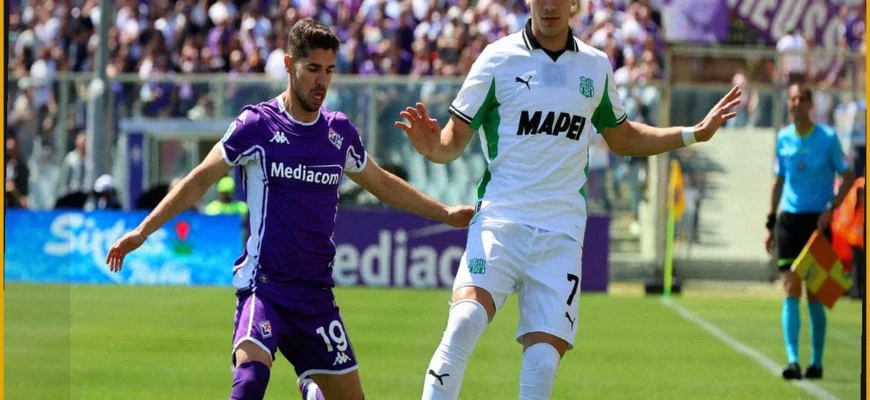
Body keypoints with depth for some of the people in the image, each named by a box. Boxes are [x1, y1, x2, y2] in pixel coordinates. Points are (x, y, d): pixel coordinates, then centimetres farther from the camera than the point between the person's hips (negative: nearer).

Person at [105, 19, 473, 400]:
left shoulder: (340, 132, 8)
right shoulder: (257, 124, -6)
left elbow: (384, 185, 24)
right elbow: (200, 181, 0)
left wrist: (445, 213, 27)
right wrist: (142, 231, -6)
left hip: (316, 293, 5)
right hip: (264, 284, -5)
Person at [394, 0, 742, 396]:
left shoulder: (596, 66, 11)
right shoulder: (499, 59, 0)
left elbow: (622, 138, 27)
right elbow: (456, 137, 1)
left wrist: (695, 133, 21)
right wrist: (433, 145, -22)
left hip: (562, 233, 3)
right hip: (500, 221, -3)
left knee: (543, 360, -11)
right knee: (465, 321, -27)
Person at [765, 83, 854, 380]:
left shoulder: (828, 138, -5)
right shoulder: (783, 139, 6)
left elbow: (847, 177, 0)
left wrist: (831, 208, -13)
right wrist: (771, 223, 12)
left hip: (817, 221, -3)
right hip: (789, 219, 3)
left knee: (814, 295, 1)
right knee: (791, 291, -7)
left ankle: (816, 362, 12)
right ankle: (792, 360, -11)